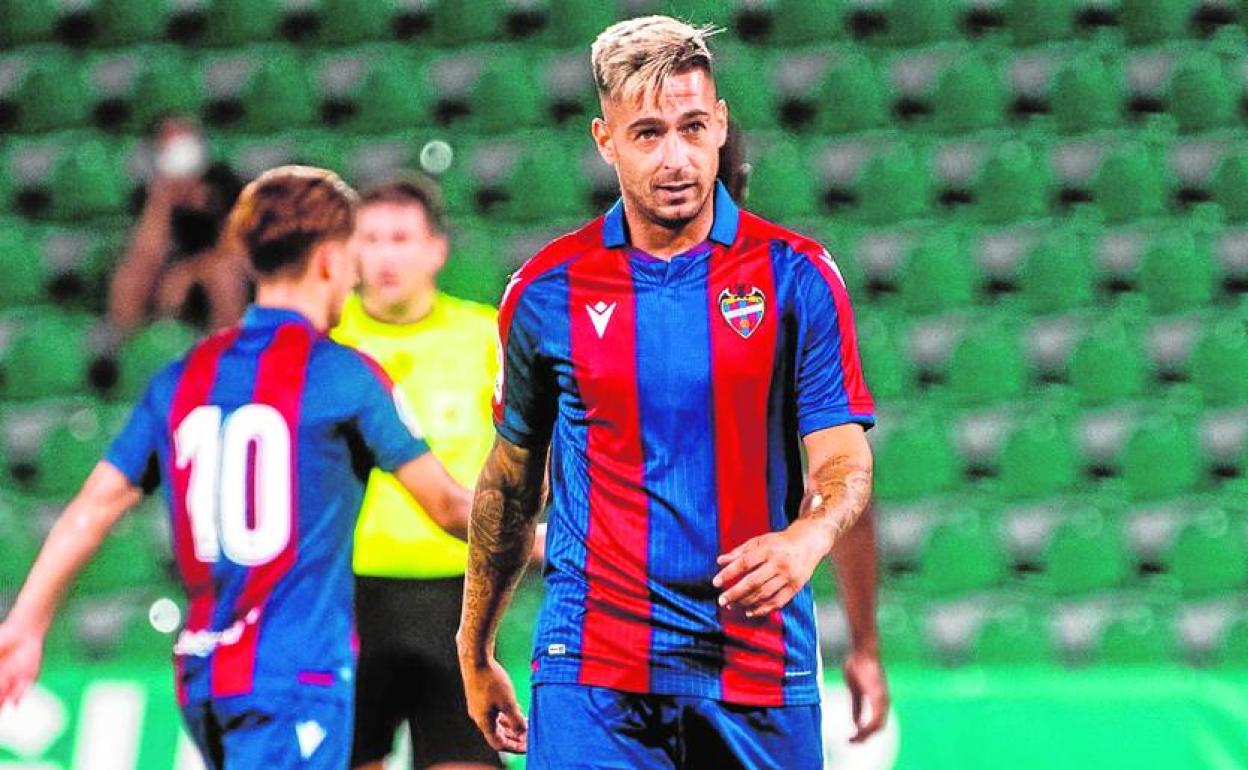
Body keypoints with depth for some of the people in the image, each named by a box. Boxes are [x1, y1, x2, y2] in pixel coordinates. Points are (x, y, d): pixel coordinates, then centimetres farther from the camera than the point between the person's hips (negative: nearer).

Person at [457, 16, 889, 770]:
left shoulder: (796, 276, 0)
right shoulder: (547, 290, 4)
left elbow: (844, 461, -3)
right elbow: (511, 480, 15)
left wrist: (808, 537, -25)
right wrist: (476, 654, 20)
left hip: (760, 670, 1)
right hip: (592, 671, 0)